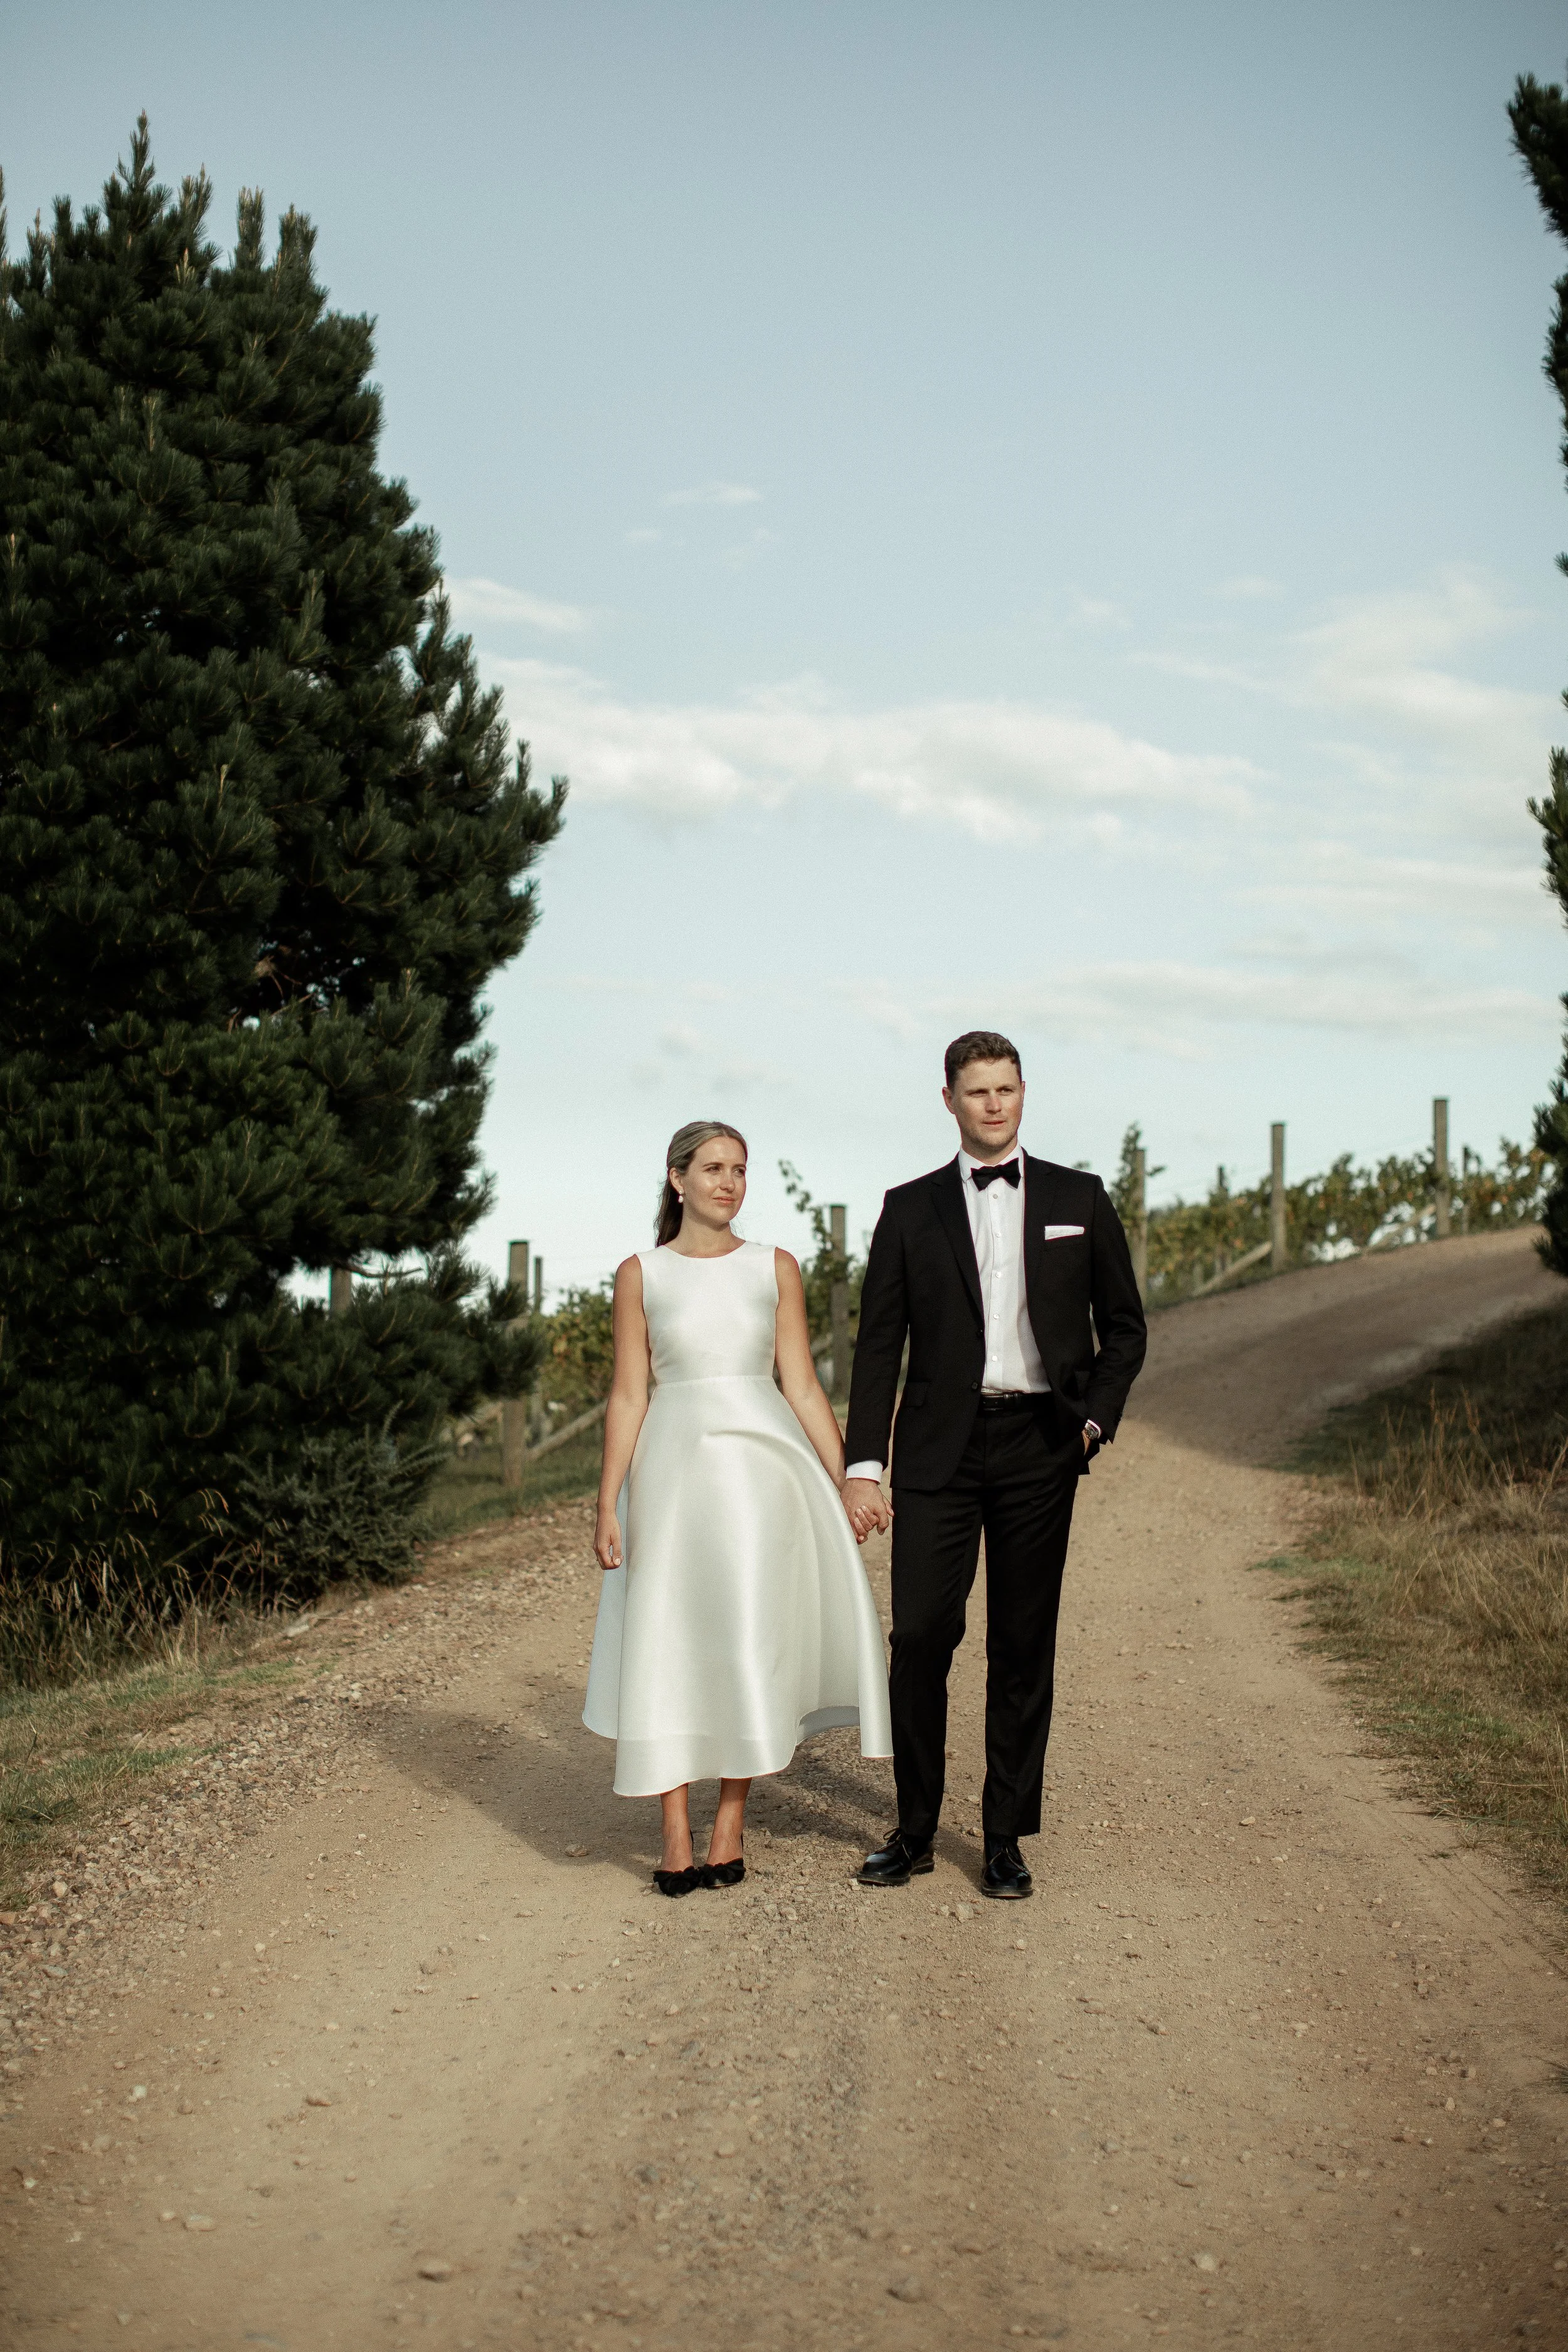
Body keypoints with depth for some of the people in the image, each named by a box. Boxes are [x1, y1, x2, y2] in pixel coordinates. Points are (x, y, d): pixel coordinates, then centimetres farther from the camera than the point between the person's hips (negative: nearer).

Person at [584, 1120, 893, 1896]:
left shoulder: (775, 1269, 6)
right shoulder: (640, 1274, 4)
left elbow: (802, 1386, 6)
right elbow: (628, 1396, 2)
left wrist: (844, 1481, 1)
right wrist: (608, 1505, -4)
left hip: (763, 1466, 1)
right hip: (674, 1472, -1)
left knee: (751, 1642, -1)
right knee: (669, 1648, 0)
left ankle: (732, 1817, 12)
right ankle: (676, 1834, 8)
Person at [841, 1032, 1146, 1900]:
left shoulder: (1079, 1200, 9)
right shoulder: (910, 1209, 7)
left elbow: (1124, 1327, 13)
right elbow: (878, 1344, 5)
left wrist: (1095, 1419, -3)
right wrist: (863, 1465, -2)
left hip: (1039, 1444, 0)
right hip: (939, 1445, 0)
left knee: (1023, 1646, 4)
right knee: (919, 1635, -6)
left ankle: (1006, 1839, 13)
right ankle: (914, 1830, 9)